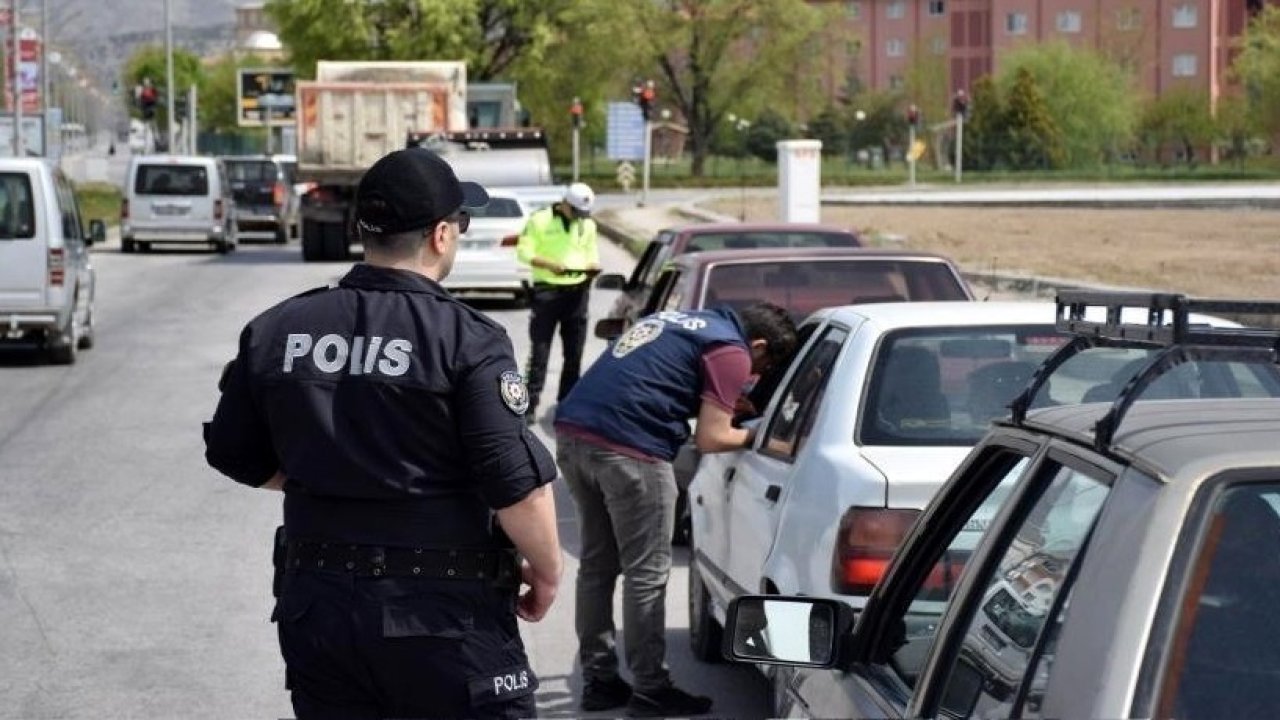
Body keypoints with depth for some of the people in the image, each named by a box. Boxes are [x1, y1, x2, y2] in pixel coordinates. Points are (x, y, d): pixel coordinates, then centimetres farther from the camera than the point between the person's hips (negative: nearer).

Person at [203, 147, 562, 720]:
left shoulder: (274, 332, 2)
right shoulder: (467, 341, -14)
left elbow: (235, 456, 11)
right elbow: (517, 483, -17)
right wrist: (547, 572, 0)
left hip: (316, 606, 5)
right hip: (442, 616, -5)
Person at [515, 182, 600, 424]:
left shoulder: (588, 224, 11)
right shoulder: (540, 220, -5)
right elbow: (523, 251, -7)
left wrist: (593, 265, -6)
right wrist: (550, 264, -23)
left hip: (577, 291, 5)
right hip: (547, 289, -5)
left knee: (574, 352, 9)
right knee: (540, 351, -5)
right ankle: (530, 404, -4)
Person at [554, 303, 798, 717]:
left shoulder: (683, 323, 25)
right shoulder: (731, 351, 0)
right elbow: (710, 439, -3)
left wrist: (730, 406, 31)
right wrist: (754, 435, 16)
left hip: (573, 430, 9)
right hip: (627, 446, -9)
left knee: (597, 564, 17)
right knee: (645, 574, 2)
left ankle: (599, 681, 23)